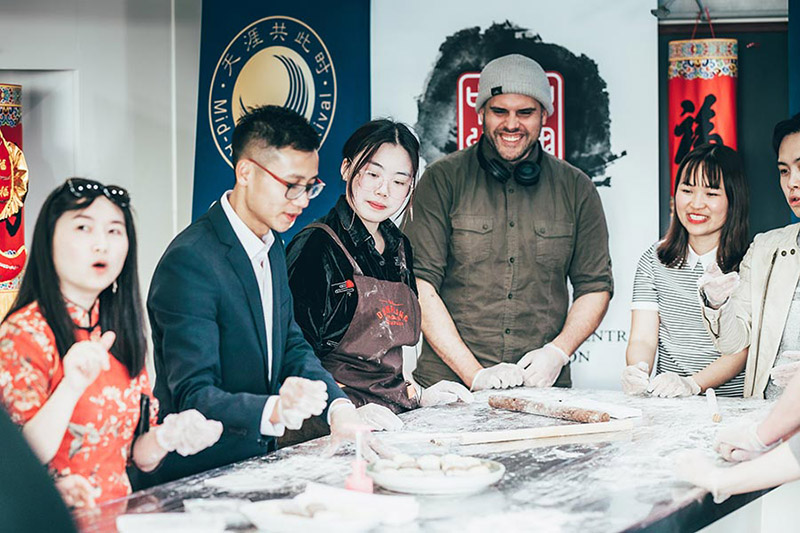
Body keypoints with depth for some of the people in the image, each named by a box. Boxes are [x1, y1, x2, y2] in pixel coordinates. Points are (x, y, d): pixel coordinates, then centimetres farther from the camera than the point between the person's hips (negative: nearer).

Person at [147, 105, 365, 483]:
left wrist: (338, 406, -2)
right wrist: (274, 410, -39)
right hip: (197, 477, -8)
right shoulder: (189, 261, -18)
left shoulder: (272, 248, 11)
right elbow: (193, 396, -22)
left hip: (255, 462, 8)